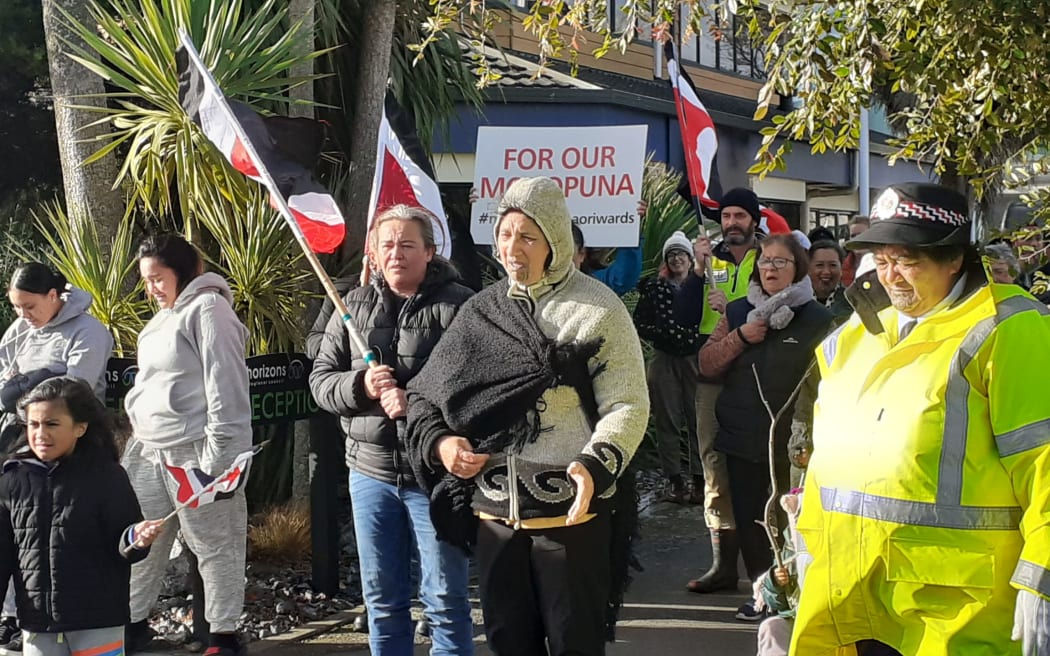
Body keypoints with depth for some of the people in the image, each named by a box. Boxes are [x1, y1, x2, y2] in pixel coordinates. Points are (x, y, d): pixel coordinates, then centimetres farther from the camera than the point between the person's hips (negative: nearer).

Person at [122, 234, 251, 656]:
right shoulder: (165, 316, 18)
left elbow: (224, 385, -16)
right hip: (149, 450, 9)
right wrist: (136, 438, 22)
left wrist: (216, 456, -20)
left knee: (214, 546, 1)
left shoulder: (207, 309, -10)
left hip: (194, 452, -9)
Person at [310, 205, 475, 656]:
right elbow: (320, 380, 8)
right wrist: (360, 385, -12)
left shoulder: (458, 306, -8)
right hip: (371, 471, 5)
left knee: (445, 599, 4)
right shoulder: (354, 307, 9)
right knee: (382, 599, 15)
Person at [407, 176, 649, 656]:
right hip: (494, 513, 5)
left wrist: (594, 465, -27)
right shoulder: (481, 311, 8)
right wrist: (439, 442, -6)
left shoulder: (597, 309, -5)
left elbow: (628, 404, -10)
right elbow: (426, 395, 14)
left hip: (571, 512, -4)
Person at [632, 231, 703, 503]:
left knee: (697, 419, -1)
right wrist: (660, 333, -6)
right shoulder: (654, 287, 9)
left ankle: (699, 478, 6)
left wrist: (697, 338, -9)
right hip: (664, 359, 1)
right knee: (667, 419, 1)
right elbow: (638, 323, 8)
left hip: (695, 358, 0)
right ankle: (674, 479, 7)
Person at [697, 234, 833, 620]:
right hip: (741, 439, 4)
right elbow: (707, 364, 7)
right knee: (749, 520, 8)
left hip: (790, 443, -4)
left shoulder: (817, 319, -1)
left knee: (786, 520, -2)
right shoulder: (738, 313, 12)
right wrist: (739, 337, -9)